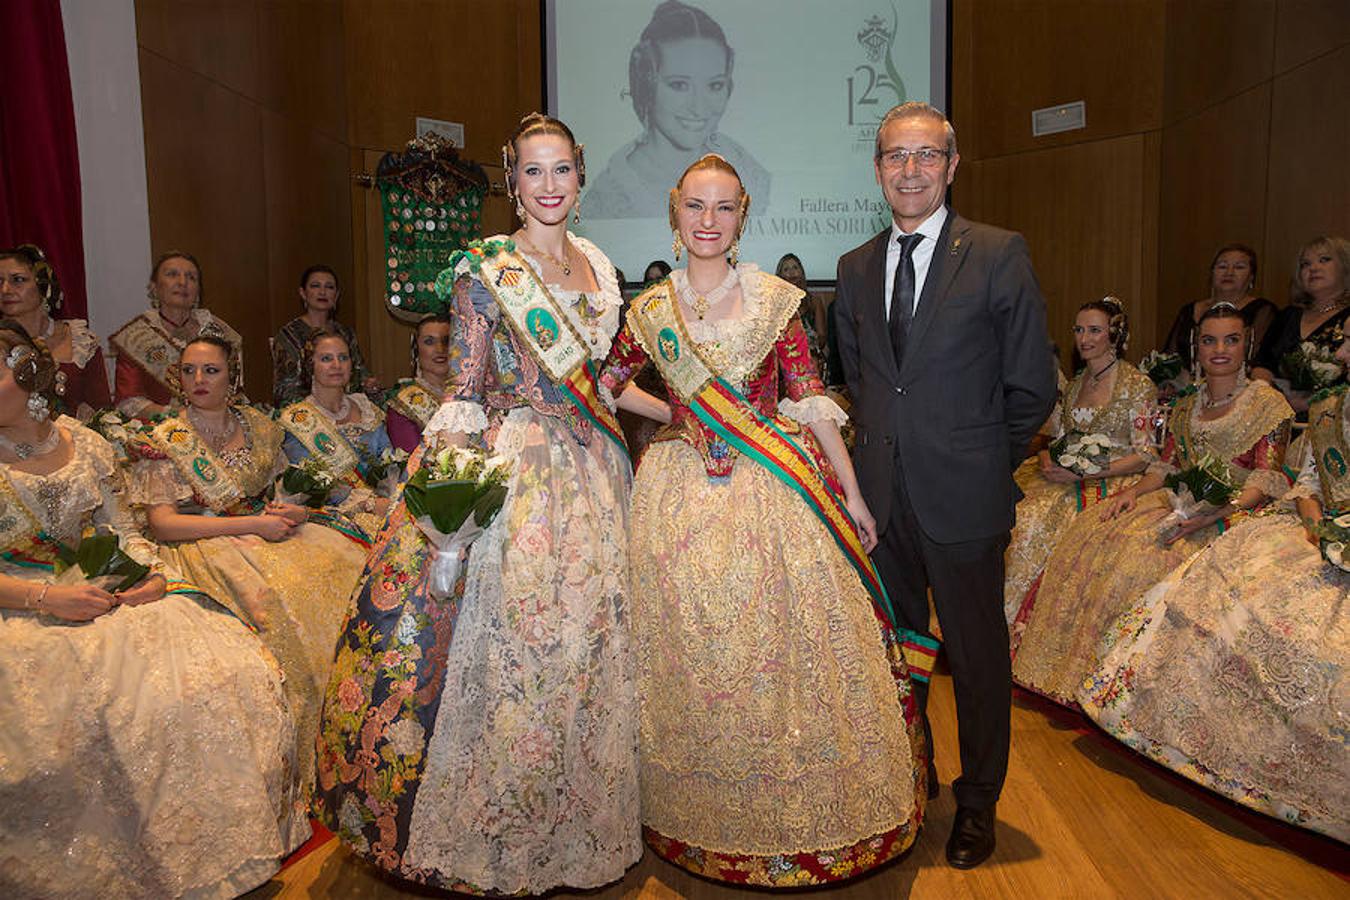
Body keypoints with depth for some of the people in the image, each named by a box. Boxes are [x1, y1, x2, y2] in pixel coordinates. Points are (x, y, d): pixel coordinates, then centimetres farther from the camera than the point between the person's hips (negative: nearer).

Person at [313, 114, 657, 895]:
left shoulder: (599, 266, 12)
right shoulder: (485, 266, -6)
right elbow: (465, 391, -9)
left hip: (589, 471, 6)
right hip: (510, 468, -6)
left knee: (587, 638, 11)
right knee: (506, 638, -2)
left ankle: (575, 821, 30)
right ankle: (493, 837, 18)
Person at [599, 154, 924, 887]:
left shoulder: (776, 299, -1)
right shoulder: (650, 310, 4)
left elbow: (812, 402, -1)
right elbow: (608, 382, 19)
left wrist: (851, 495, -3)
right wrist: (674, 413, 9)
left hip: (777, 492, -1)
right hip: (683, 496, 2)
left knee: (787, 651, 4)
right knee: (693, 659, 8)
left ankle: (800, 817, 26)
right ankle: (708, 822, 30)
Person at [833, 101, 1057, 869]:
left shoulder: (999, 255, -7)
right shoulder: (856, 267, 7)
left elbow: (1033, 387, -5)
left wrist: (980, 461, 1)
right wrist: (887, 446, 9)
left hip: (964, 497, -4)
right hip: (881, 496, 4)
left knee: (977, 656, 10)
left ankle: (978, 806, 32)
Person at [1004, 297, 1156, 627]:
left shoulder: (1137, 385, -2)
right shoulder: (1073, 385, 18)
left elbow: (1143, 455, -7)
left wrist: (1084, 472, -17)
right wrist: (1048, 463, -6)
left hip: (1112, 483, -6)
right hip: (1066, 478, 6)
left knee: (1037, 523, -31)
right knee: (1015, 514, -25)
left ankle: (1013, 628, -19)